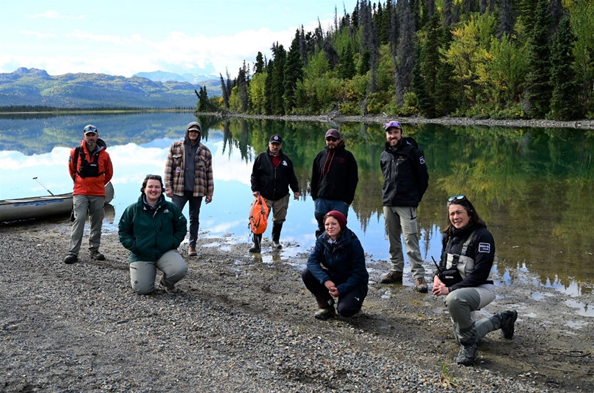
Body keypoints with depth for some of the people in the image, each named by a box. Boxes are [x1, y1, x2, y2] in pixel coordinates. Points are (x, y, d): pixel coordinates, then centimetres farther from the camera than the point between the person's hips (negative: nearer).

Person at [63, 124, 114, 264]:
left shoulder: (104, 155, 2)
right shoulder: (75, 152, 0)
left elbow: (109, 174, 16)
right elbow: (72, 170, 17)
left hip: (98, 194, 2)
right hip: (80, 193, -2)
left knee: (97, 222, 7)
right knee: (79, 220, -10)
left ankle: (94, 250, 19)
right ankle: (72, 252, -8)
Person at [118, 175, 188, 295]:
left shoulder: (171, 208, 1)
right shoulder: (133, 209, 0)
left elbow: (181, 227, 11)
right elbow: (123, 231, 7)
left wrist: (174, 242, -4)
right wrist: (132, 246, -7)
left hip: (166, 252, 1)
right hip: (141, 256, 0)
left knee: (180, 270, -28)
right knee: (142, 290, -12)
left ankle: (166, 282, 9)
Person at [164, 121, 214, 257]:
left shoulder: (205, 151, 8)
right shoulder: (176, 147, 5)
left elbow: (209, 173, 9)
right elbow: (168, 168, 4)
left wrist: (209, 193, 4)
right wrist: (168, 187, -3)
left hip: (197, 190, 2)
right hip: (179, 190, -1)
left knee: (194, 218, 8)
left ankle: (192, 246, 15)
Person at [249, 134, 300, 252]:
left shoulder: (286, 160, 7)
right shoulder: (261, 157, 0)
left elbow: (292, 176, 13)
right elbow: (254, 175, 2)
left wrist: (295, 190, 6)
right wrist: (255, 189, -8)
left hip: (281, 197, 3)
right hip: (264, 196, -3)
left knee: (279, 219, 13)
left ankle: (276, 240, 31)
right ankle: (256, 243, -2)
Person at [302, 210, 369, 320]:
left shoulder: (353, 243, -22)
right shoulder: (322, 240, -9)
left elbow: (358, 273, -19)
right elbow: (312, 261, -17)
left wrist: (341, 289, -29)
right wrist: (325, 280, -32)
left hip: (354, 283, -5)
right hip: (332, 278, 5)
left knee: (344, 310, -31)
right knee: (307, 274, -18)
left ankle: (353, 300, 8)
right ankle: (326, 307, -1)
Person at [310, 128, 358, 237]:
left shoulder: (347, 156, 3)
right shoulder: (321, 155, 12)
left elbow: (353, 179, -1)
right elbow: (314, 178, 14)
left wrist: (348, 199, -8)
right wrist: (314, 196, 5)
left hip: (340, 201, -3)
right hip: (321, 199, 3)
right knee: (322, 230, 8)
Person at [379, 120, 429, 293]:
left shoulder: (412, 151, -5)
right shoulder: (384, 155, 13)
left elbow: (423, 177, -4)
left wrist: (415, 198, -3)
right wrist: (386, 195, 14)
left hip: (406, 205, -6)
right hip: (388, 204, 6)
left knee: (411, 240, -9)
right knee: (393, 240, 12)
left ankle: (418, 275, -5)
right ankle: (396, 271, 23)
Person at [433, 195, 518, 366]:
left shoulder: (482, 236, -18)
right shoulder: (449, 236, 4)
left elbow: (479, 274, -23)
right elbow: (444, 263, 15)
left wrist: (450, 289, -26)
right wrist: (437, 277, -8)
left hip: (481, 289, -8)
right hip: (459, 292, 8)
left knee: (454, 298, -41)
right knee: (461, 337, 17)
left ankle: (468, 346, -19)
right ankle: (502, 319, 38)